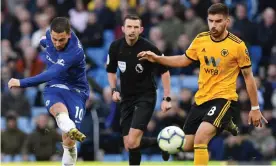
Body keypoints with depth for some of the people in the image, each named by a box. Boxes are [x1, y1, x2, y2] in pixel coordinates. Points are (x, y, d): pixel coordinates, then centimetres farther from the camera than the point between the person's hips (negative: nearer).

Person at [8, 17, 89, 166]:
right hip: (54, 87, 3)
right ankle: (72, 130, -67)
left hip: (76, 91, -3)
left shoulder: (75, 52, -30)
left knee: (69, 140, -11)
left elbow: (52, 74, -40)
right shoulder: (51, 35, -9)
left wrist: (22, 83, -44)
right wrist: (44, 41, 42)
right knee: (58, 108, -36)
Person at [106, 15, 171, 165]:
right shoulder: (116, 47, -4)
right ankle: (159, 142, 24)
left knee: (132, 142, -18)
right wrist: (114, 90, -2)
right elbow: (111, 70, 13)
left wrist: (166, 99, -9)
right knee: (128, 146, 0)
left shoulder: (149, 48, -16)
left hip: (146, 97, -5)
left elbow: (164, 71, -5)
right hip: (126, 98, 5)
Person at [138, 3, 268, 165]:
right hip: (201, 99, 6)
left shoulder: (237, 45, -11)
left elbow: (248, 76, -3)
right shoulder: (200, 40, 1)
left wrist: (255, 108, -1)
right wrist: (156, 58, 5)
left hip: (224, 99, -6)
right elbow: (184, 60, 17)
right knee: (186, 147, 11)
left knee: (200, 139, -29)